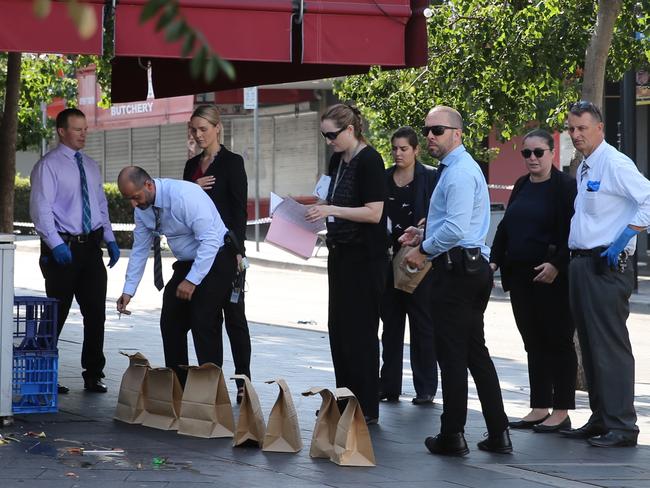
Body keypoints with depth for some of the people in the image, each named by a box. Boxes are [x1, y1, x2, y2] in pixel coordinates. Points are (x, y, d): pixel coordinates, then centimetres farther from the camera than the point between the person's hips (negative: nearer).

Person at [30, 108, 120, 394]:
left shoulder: (90, 166, 15)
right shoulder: (48, 166, -7)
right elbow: (41, 209, -14)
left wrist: (110, 239, 8)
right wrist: (56, 244, -23)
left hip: (91, 246, 6)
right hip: (62, 248, -6)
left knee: (96, 312, 6)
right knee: (56, 314, 0)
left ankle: (93, 375, 14)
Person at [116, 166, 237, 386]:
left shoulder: (184, 195, -28)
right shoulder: (143, 209, -4)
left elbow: (210, 240, -29)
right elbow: (139, 250, 6)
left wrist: (192, 280, -30)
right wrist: (128, 291, 1)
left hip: (215, 259, -8)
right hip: (186, 262, 8)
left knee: (203, 323, -17)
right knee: (171, 323, 4)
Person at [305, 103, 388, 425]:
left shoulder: (369, 161, -14)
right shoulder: (338, 160, 11)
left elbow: (374, 213, -20)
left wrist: (331, 210, -23)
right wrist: (319, 211, 5)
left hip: (365, 257, -9)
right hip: (340, 253, 9)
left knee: (360, 331, -5)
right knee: (338, 328, 12)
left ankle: (367, 409, 1)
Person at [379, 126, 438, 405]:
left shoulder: (429, 178, -2)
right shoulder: (385, 179, 10)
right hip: (390, 257, 5)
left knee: (422, 324, 1)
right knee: (391, 322, 9)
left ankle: (425, 388, 6)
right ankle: (389, 385, 15)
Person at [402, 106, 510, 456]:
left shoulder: (460, 172, -15)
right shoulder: (456, 168, 18)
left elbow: (456, 228, -24)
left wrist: (424, 249, -11)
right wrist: (425, 236, 16)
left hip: (454, 270, -10)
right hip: (473, 268, 10)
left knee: (451, 353, -3)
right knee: (476, 351, 12)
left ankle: (452, 436, 2)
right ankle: (497, 434, 13)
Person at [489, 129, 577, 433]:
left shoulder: (565, 186, -8)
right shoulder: (521, 186, 14)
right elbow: (506, 226, 18)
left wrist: (556, 265, -21)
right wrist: (494, 260, 8)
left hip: (552, 279, -7)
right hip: (520, 277, 7)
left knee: (558, 342, 0)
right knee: (533, 343, 10)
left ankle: (561, 412, 5)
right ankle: (540, 409, 16)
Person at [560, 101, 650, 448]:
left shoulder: (614, 163, -11)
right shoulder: (584, 168, 17)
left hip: (606, 266, -10)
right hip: (582, 263, 10)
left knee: (610, 347, -8)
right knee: (590, 345, 13)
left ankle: (621, 426, -5)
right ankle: (600, 419, 21)